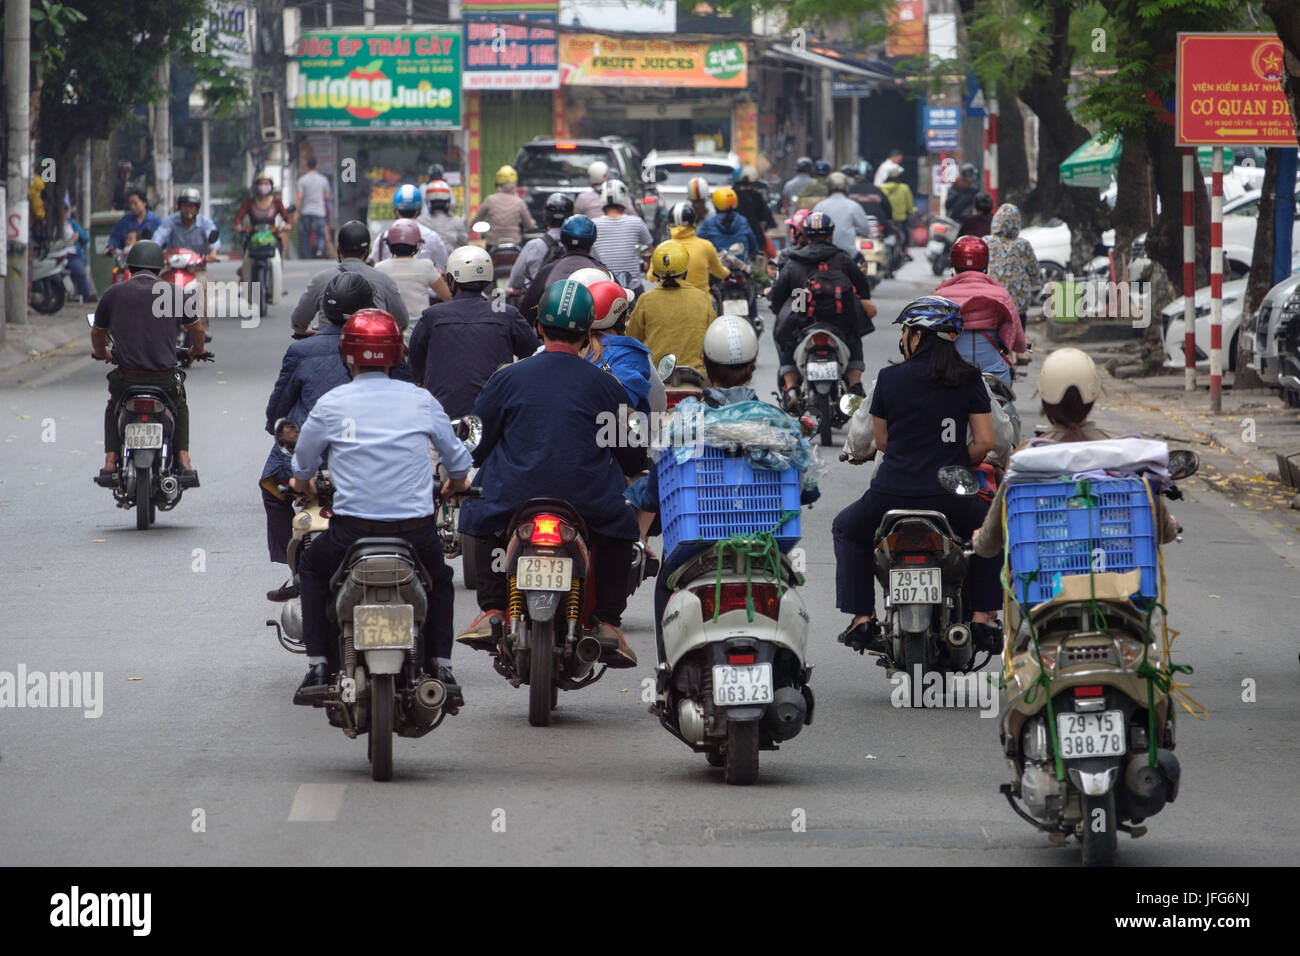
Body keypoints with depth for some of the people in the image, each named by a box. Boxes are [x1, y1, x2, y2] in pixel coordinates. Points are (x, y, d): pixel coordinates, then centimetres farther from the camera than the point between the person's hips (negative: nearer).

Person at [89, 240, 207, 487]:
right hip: (165, 378, 0)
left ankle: (110, 465, 15)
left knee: (113, 410, 31)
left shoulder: (113, 294, 4)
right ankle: (185, 465, 14)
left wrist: (101, 353, 40)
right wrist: (198, 350, 39)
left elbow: (97, 334, 17)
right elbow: (197, 330, 15)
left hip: (126, 377, 0)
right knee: (180, 410, 30)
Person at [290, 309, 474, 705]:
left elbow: (302, 467, 13)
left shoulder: (331, 405, -1)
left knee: (311, 567, 30)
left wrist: (305, 487, 38)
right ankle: (442, 669, 20)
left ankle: (319, 669, 20)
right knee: (440, 578, 33)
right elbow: (458, 461, 16)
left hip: (351, 532, -1)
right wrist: (455, 486, 40)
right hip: (417, 532, 1)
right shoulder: (421, 401, 4)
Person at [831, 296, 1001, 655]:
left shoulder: (890, 378, -1)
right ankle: (983, 619, 18)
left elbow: (881, 441, 8)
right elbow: (985, 442, -1)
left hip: (894, 492, 0)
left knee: (848, 529, 30)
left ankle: (861, 618, 20)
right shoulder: (968, 380, 1)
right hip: (951, 500, 0)